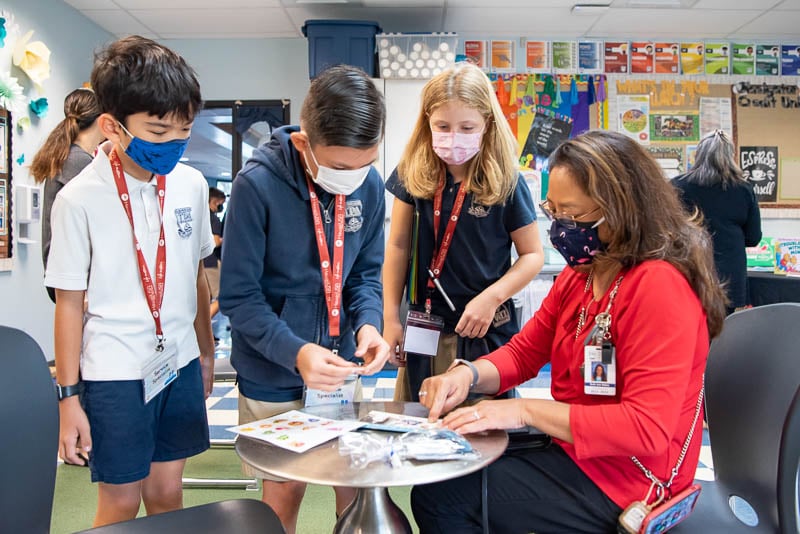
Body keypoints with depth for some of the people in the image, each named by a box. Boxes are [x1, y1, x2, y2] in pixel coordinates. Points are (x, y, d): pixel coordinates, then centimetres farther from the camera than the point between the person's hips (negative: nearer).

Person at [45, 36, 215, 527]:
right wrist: (68, 398, -4)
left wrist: (206, 353, 14)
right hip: (115, 375, -3)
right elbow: (69, 302, -7)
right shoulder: (79, 199, -12)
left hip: (179, 363, 4)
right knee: (121, 503, 9)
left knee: (166, 493, 15)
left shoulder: (191, 184, -1)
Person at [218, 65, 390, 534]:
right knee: (285, 491, 15)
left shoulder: (370, 185, -6)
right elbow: (239, 296, -16)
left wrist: (368, 323, -16)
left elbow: (366, 272, 3)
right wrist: (295, 352, -29)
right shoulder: (258, 185, -20)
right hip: (272, 377, -3)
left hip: (341, 369, 4)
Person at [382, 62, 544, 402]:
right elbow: (398, 247, 4)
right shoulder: (413, 175, -2)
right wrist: (390, 317, 2)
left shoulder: (506, 183, -9)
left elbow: (533, 255, -2)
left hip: (485, 332, -2)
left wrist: (491, 297, -17)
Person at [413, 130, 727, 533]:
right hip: (574, 451, 8)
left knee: (437, 498, -11)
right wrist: (467, 375, -13)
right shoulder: (579, 274, 2)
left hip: (617, 485, -8)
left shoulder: (658, 286, -25)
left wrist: (525, 411, -26)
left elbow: (646, 429, -28)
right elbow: (524, 352, 8)